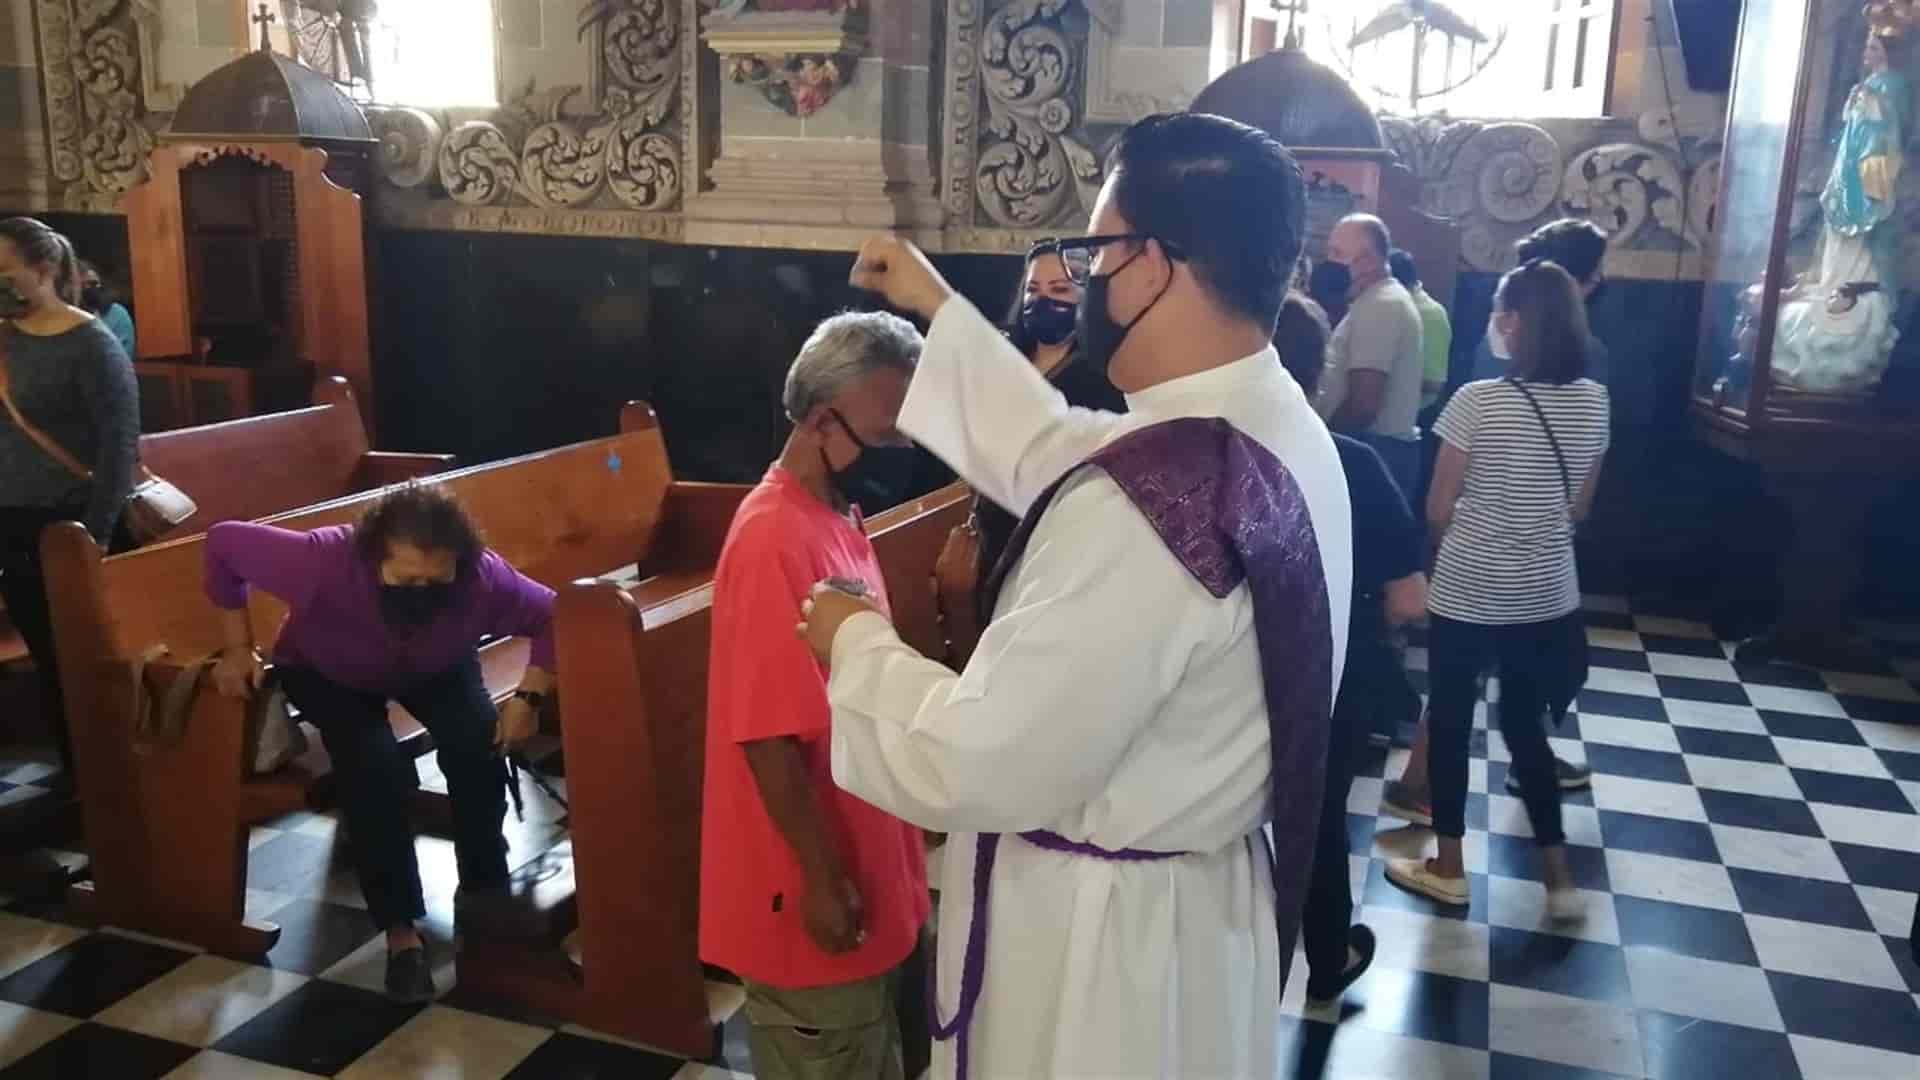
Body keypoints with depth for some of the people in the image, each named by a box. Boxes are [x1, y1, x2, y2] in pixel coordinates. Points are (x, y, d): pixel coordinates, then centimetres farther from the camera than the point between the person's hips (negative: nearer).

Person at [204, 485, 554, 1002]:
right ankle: (400, 928, -10)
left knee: (478, 743, -23)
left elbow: (553, 617, -19)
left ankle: (483, 889, 0)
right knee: (375, 769, -26)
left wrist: (529, 696, -28)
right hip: (328, 673, -1)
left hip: (438, 667, 2)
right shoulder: (323, 562, -42)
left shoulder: (484, 577, -37)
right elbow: (224, 542, -26)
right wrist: (239, 647, -20)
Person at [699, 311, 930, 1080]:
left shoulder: (837, 516, 5)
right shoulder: (776, 539, -24)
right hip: (815, 888, -9)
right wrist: (822, 878, -19)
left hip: (863, 867, 9)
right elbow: (768, 735, -24)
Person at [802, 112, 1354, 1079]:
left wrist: (858, 644, -11)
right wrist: (938, 309, 18)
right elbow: (1058, 457, 12)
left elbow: (985, 768, -28)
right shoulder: (1275, 428, -3)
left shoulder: (1148, 498, -33)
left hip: (1097, 932, -8)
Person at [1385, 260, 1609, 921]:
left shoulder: (1478, 401, -18)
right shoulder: (1594, 402, -1)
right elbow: (1578, 507, 9)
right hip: (1547, 594, 5)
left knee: (1449, 722, 12)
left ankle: (1447, 869, 22)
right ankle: (1558, 877, 21)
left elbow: (1437, 510, -9)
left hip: (1468, 593, -5)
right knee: (1524, 723, 18)